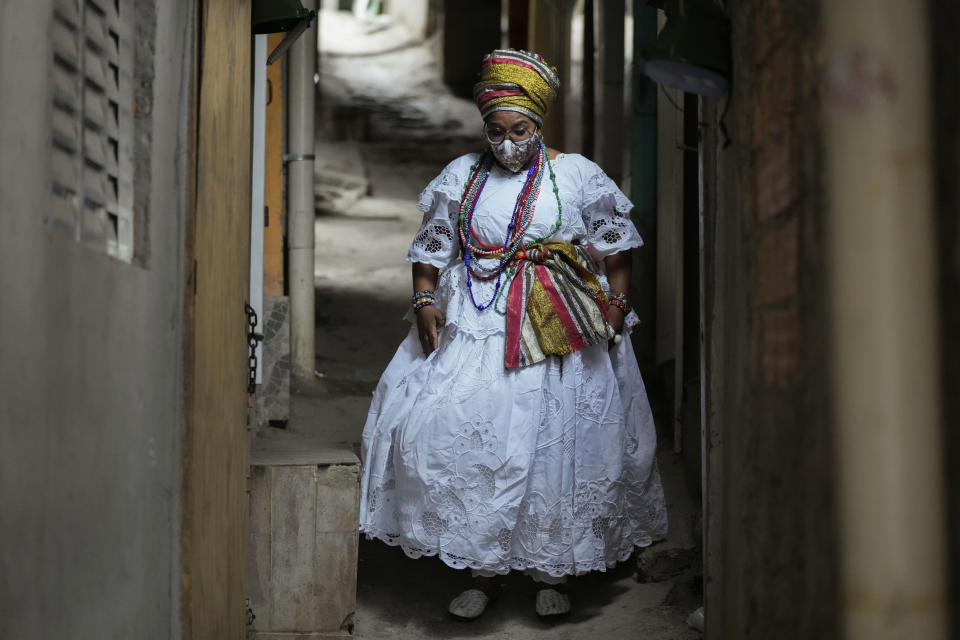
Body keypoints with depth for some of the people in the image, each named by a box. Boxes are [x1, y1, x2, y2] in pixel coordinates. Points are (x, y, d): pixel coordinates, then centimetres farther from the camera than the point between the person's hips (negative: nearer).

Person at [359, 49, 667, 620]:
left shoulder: (576, 176, 3)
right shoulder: (462, 177, 9)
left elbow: (616, 248, 7)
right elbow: (432, 250, 11)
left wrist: (617, 307, -1)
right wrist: (425, 302, -2)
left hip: (556, 334, -1)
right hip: (476, 328, 2)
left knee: (557, 443, 0)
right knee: (470, 438, -7)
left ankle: (555, 572, 14)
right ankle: (486, 572, 4)